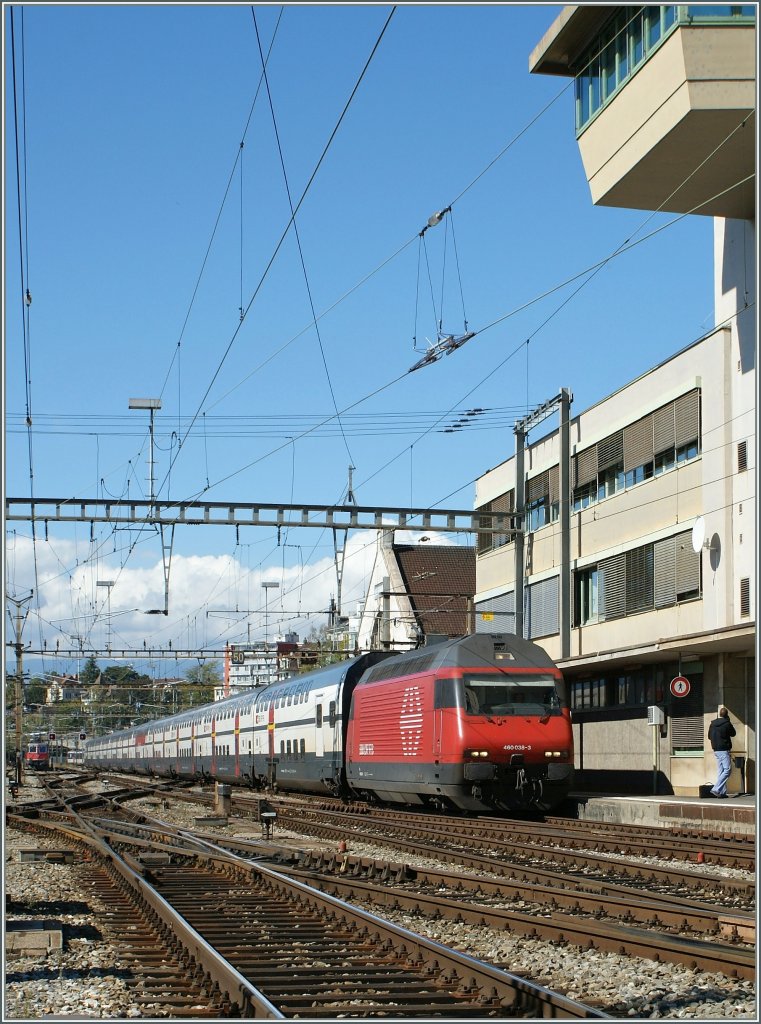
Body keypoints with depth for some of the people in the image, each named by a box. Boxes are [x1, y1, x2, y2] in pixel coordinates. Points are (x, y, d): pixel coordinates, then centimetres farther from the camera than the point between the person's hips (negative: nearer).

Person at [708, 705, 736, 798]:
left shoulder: (712, 724, 6)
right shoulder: (727, 724, -11)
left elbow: (709, 736, 14)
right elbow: (733, 733, 5)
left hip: (716, 750, 7)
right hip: (724, 750, -7)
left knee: (720, 771, 11)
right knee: (727, 770, -5)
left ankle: (722, 792, 9)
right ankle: (716, 789, -17)